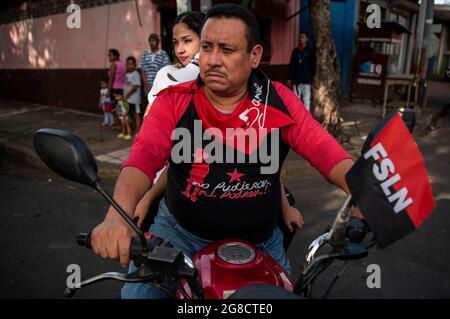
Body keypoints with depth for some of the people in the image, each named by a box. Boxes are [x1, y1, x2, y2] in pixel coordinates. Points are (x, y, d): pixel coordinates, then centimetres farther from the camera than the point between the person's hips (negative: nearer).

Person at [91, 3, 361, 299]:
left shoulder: (279, 101, -7)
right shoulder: (173, 100, -9)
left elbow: (326, 151, -16)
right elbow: (143, 157, -22)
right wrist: (117, 216, -41)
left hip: (259, 241, 2)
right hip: (180, 232, 0)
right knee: (138, 291, -13)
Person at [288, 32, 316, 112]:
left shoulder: (310, 51, 2)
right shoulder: (295, 51, 9)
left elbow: (313, 66, 1)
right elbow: (291, 65, 10)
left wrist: (312, 77, -7)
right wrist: (290, 78, 6)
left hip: (307, 80, -3)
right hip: (296, 79, 3)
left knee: (306, 99, 0)